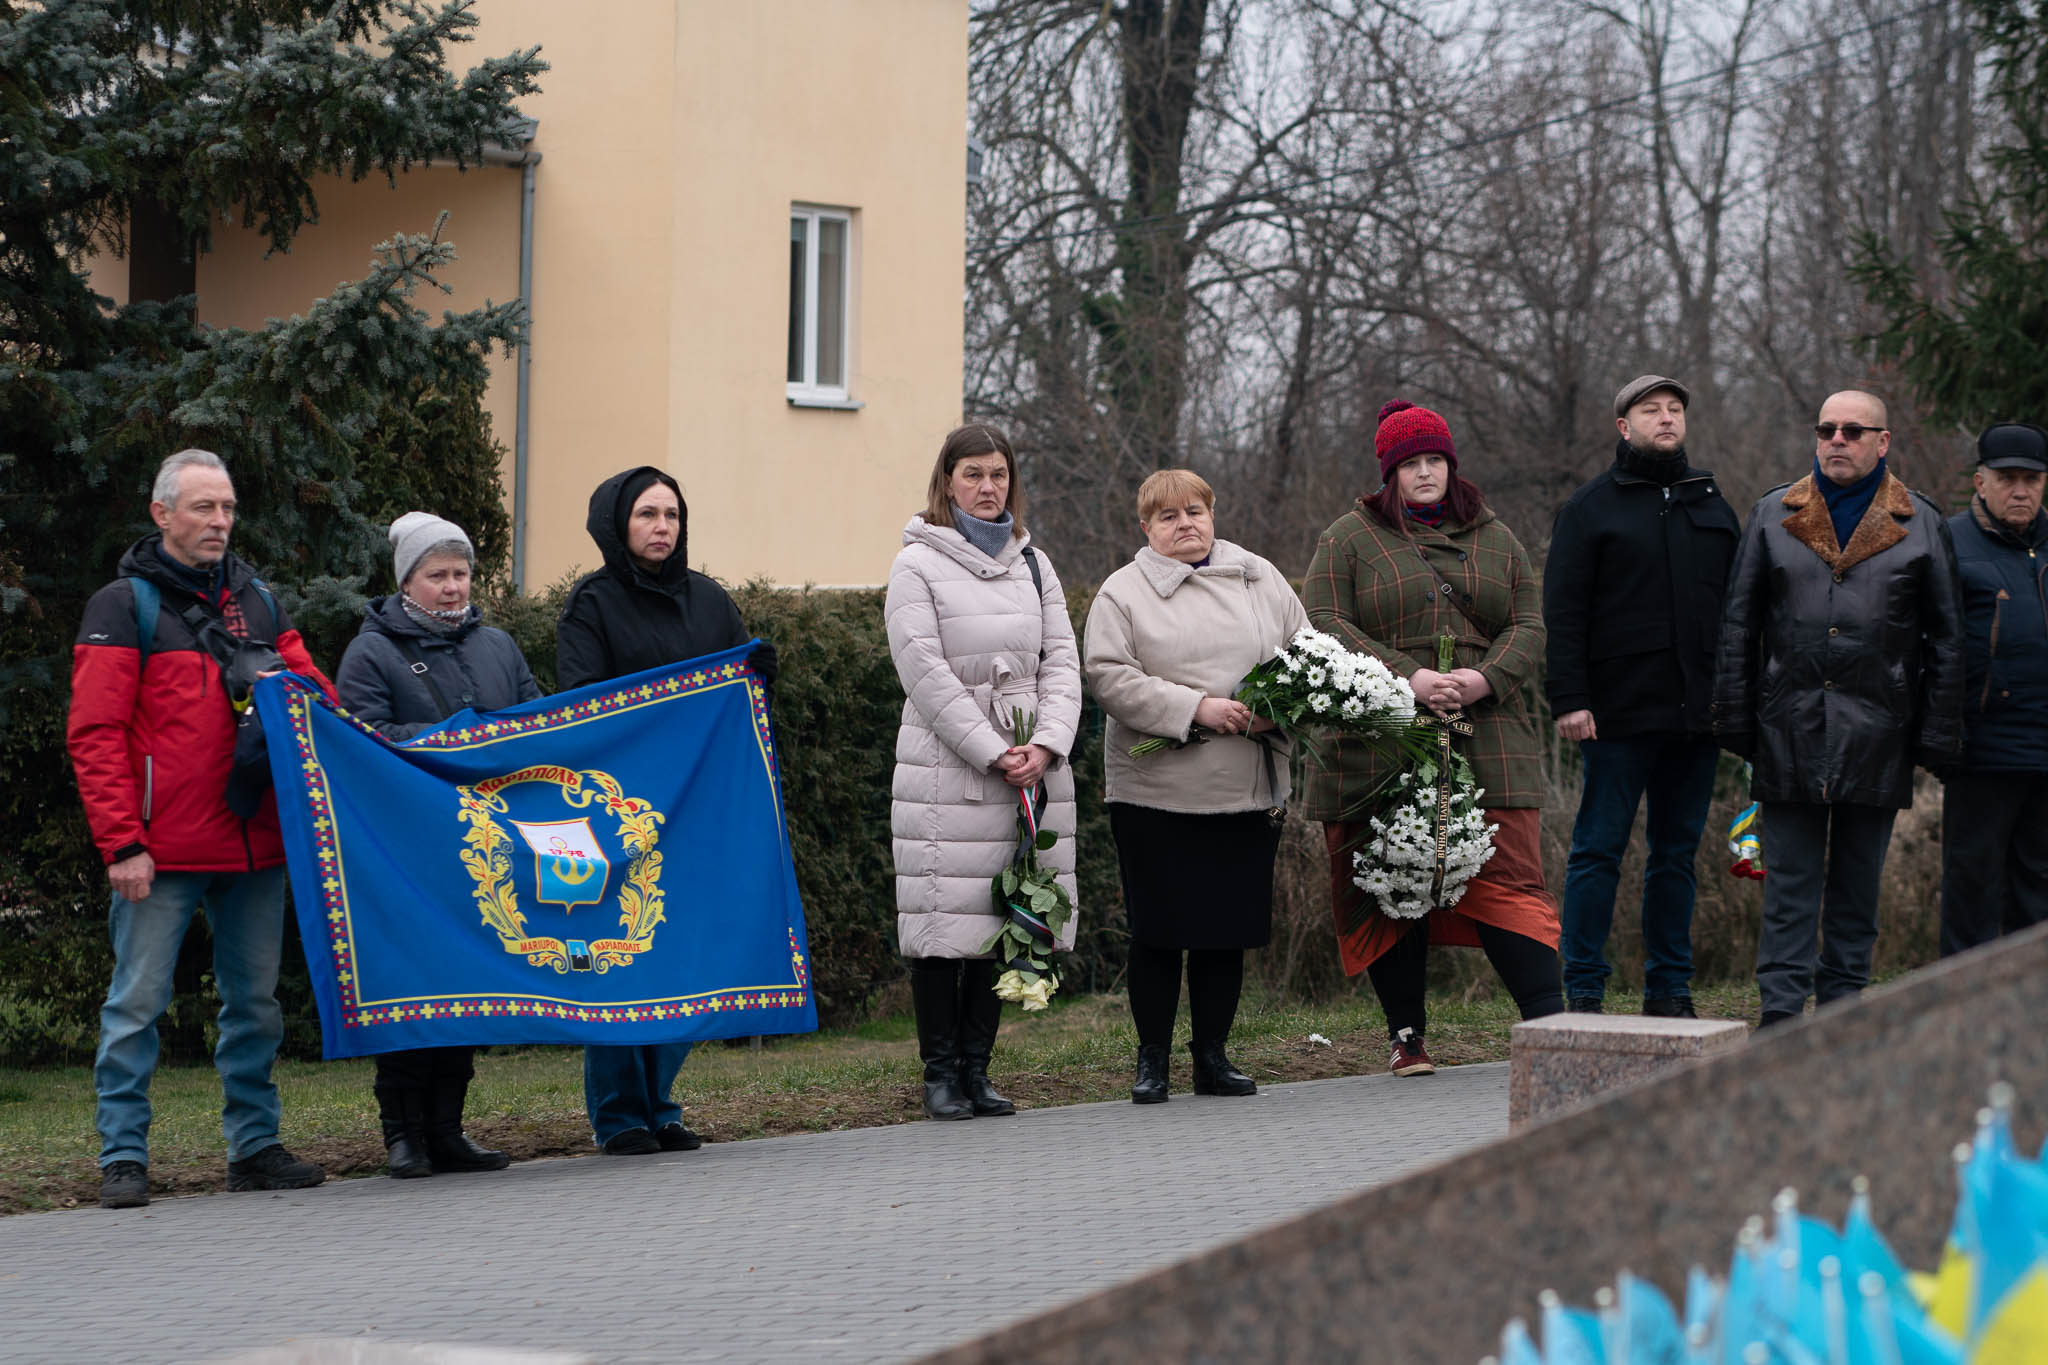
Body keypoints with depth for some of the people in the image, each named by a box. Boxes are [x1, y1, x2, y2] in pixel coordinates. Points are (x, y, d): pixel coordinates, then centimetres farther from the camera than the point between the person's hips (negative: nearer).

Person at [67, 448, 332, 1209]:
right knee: (138, 1003, -3)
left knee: (255, 1001, 10)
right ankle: (123, 1157, 3)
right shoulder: (125, 606, -2)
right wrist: (122, 844, -14)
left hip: (255, 842, 5)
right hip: (164, 854, -5)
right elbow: (95, 734, -7)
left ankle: (255, 1145, 18)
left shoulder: (256, 601, 15)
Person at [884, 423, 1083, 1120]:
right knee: (947, 920, -6)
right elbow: (926, 673, -8)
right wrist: (993, 754, -12)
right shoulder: (917, 565, 0)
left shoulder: (1033, 564, 16)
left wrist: (1046, 746, -6)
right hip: (946, 769, -5)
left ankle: (977, 1067, 11)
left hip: (1033, 769, 5)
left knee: (1007, 918, 3)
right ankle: (940, 1071, 2)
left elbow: (1061, 662, 11)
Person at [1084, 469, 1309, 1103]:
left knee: (1229, 927, 7)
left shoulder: (1262, 580, 12)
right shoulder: (1123, 593, 0)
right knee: (1158, 930, 0)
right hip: (1156, 790, -3)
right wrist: (1197, 707, -18)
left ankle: (1212, 1055, 18)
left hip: (1248, 790, 3)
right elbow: (1110, 677, -10)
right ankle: (1152, 1059, 10)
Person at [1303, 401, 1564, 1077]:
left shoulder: (1495, 540, 17)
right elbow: (1325, 624, -3)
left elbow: (1529, 628, 12)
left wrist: (1486, 678, -9)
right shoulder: (1349, 539, 7)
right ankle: (1406, 1035, 10)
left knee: (1507, 881, -7)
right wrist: (1406, 676, -15)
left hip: (1487, 745, 1)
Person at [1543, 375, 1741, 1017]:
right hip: (1618, 713, -4)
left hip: (1697, 715, 4)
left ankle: (1670, 989, 15)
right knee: (1599, 849, -2)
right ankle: (1584, 993, 1)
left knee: (1678, 853, 9)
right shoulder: (1591, 506, 2)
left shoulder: (1712, 505, 15)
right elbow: (1562, 611, -4)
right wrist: (1568, 699, -13)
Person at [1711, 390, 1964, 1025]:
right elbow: (1738, 625, 9)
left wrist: (1938, 734, 1)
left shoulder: (1919, 525, 6)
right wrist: (1735, 719, 2)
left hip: (1877, 734, 0)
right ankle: (1781, 1009, -3)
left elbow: (1946, 639, 7)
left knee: (1859, 880, 7)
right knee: (1789, 881, -2)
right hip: (1790, 729, 0)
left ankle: (1843, 1006, 14)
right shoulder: (1773, 515, 9)